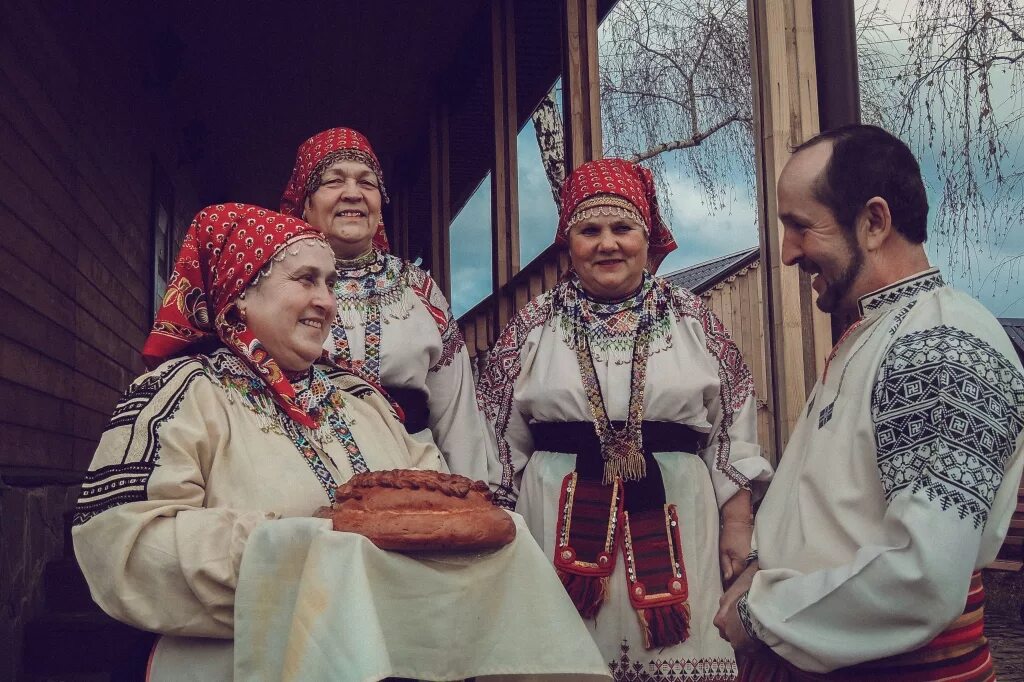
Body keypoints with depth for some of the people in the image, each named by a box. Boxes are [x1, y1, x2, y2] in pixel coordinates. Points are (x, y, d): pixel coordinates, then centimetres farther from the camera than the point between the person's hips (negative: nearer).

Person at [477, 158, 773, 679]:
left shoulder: (692, 320, 6)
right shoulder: (532, 326, 5)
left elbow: (732, 432, 8)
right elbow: (499, 443, 7)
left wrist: (737, 525, 4)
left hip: (674, 522, 0)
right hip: (562, 525, 0)